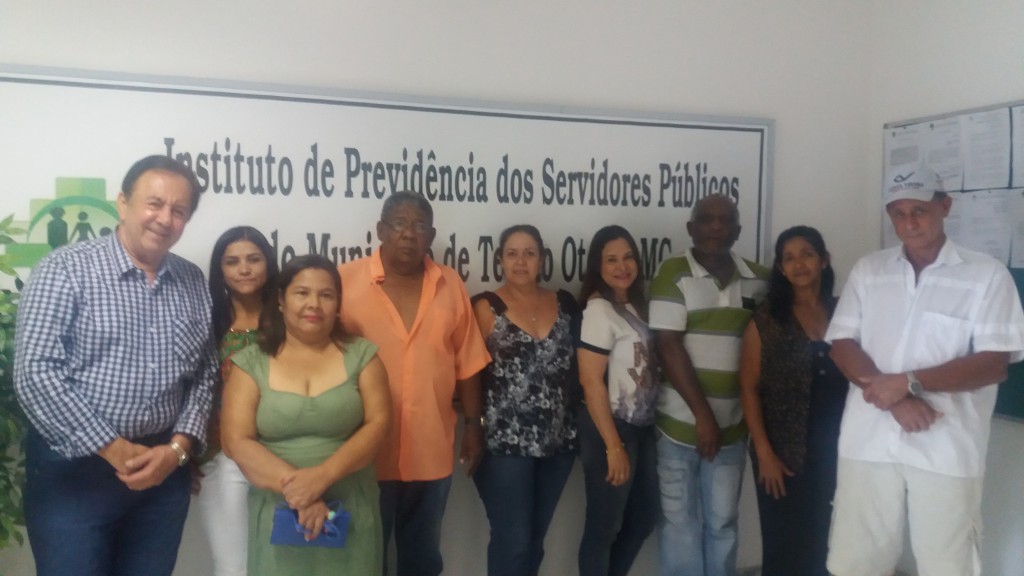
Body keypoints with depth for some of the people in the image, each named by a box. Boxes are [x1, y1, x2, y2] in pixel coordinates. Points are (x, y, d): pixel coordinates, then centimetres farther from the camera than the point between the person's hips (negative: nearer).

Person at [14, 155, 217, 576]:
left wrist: (179, 447, -6)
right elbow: (35, 372, -14)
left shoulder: (193, 283, 7)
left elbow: (205, 373, 8)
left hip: (163, 470, 4)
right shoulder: (66, 269, -7)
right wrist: (113, 449, -14)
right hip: (73, 469, -4)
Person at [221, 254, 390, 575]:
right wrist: (294, 488, -17)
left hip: (350, 511, 0)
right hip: (276, 512, 0)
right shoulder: (251, 363, 1)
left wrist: (323, 475, -19)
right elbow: (236, 441, -6)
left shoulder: (360, 354, 1)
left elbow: (378, 424, -6)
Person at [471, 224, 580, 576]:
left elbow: (577, 365, 12)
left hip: (558, 441, 4)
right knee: (513, 540, -3)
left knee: (535, 538, 15)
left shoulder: (565, 305, 7)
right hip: (505, 443, -4)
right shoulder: (486, 307, -5)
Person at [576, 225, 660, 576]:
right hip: (610, 428, -8)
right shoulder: (599, 310, -16)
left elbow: (646, 366, 11)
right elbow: (591, 382, -20)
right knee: (603, 527, 5)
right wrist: (613, 445, -20)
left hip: (642, 427, 8)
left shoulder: (636, 306, 8)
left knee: (645, 516, 19)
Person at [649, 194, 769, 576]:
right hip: (681, 423, -3)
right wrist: (702, 415, -14)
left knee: (723, 522, 13)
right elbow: (669, 347, -12)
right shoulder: (673, 273, -7)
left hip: (732, 424, 4)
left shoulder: (759, 279, 5)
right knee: (680, 522, 7)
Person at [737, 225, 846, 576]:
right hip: (785, 453, -2)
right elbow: (749, 389, -5)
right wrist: (764, 453, -10)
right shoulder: (766, 319, -3)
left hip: (834, 450, 2)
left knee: (822, 542, 13)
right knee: (784, 544, 8)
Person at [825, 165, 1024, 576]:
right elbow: (842, 346, 3)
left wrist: (907, 381, -16)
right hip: (869, 441, 3)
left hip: (946, 448, -2)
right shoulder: (867, 271, 9)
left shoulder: (986, 275, 0)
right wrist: (895, 399, -13)